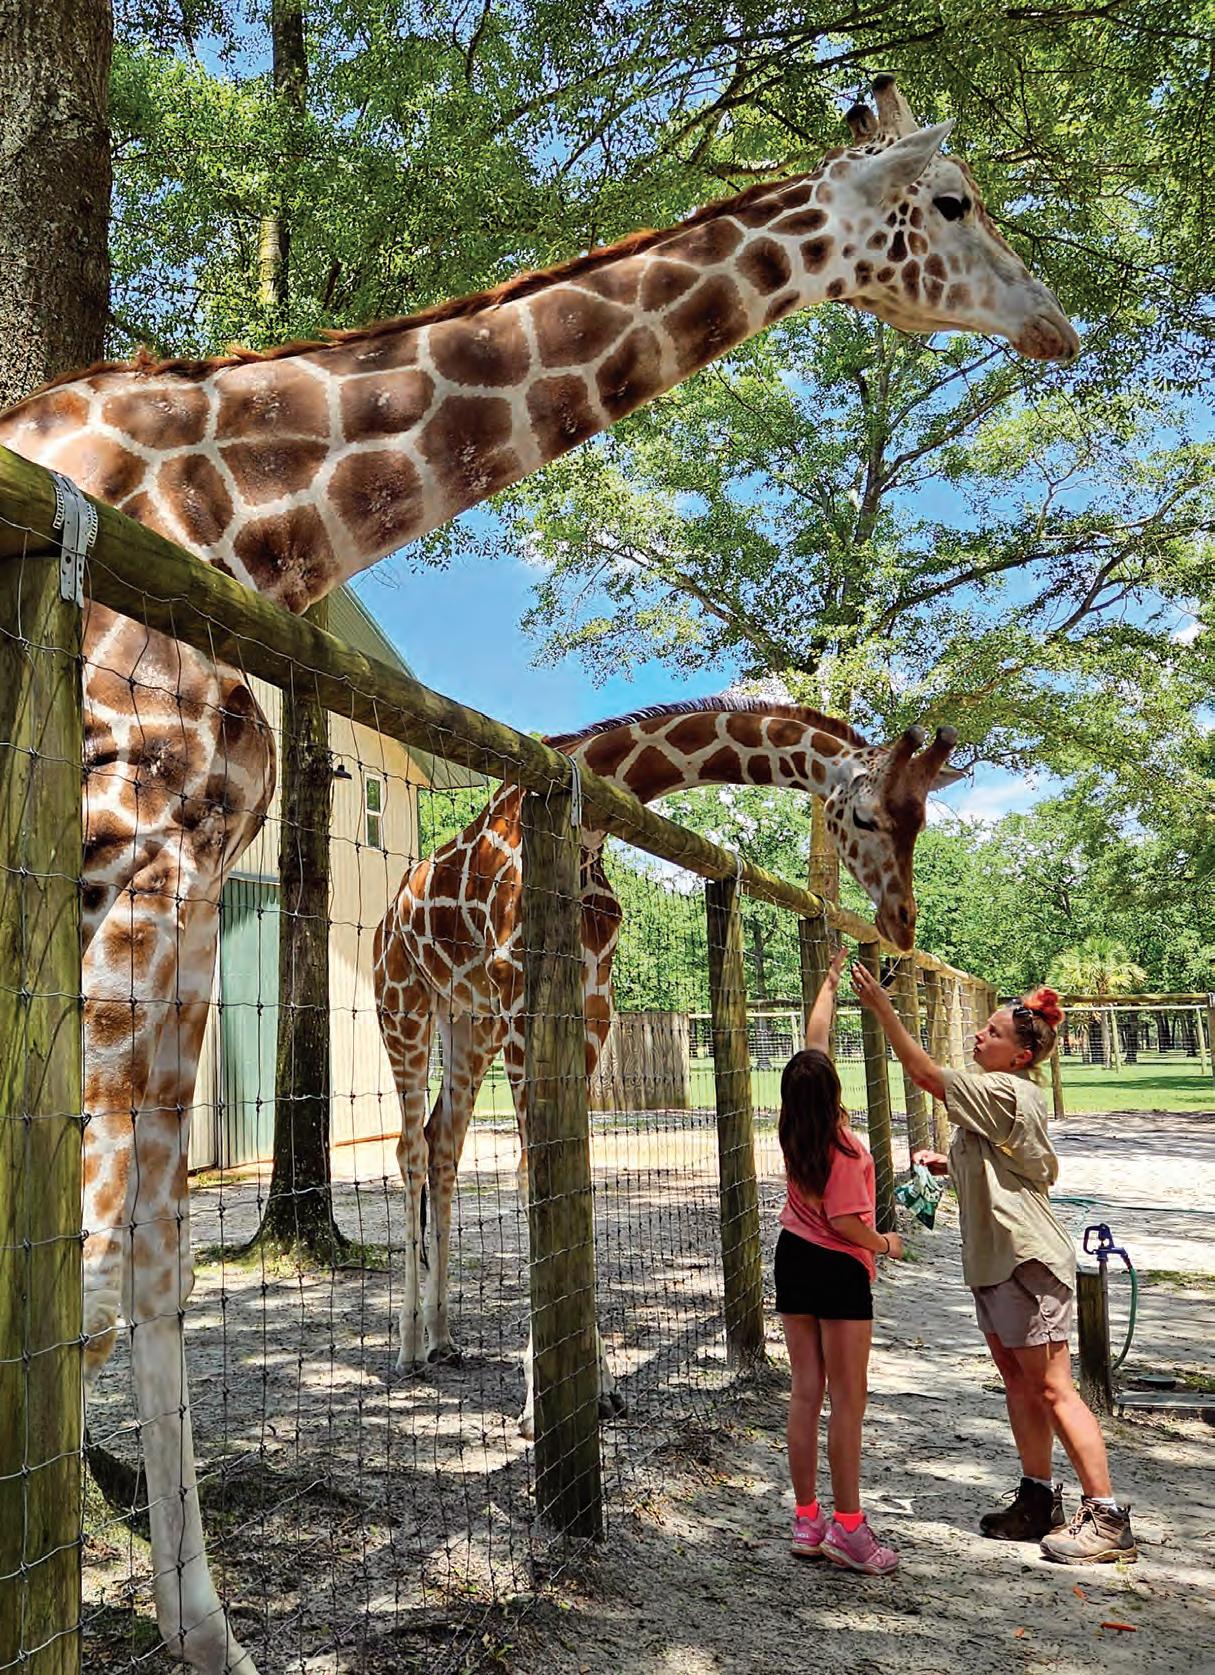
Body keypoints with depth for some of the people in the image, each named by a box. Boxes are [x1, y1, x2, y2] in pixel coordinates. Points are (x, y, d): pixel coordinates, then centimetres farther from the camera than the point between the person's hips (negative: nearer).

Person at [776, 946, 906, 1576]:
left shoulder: (795, 1131, -1)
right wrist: (885, 1244, -1)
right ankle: (846, 1526, 5)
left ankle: (807, 1519, 16)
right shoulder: (842, 1146, -21)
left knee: (805, 1391, 10)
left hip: (793, 1258, 7)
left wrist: (831, 979, 19)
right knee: (848, 1399, 1)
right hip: (839, 1269, -7)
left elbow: (815, 1042, 8)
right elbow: (844, 1223, -21)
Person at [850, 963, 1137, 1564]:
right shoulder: (1004, 1097, 14)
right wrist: (950, 1166, 10)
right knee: (1017, 1382, 15)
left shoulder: (1007, 1093, -18)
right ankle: (1039, 1500, 25)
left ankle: (1107, 1517, 4)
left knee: (1052, 1389, -5)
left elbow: (924, 1073, -21)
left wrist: (882, 1009, -20)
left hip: (1027, 1261, -10)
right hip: (993, 1259, 10)